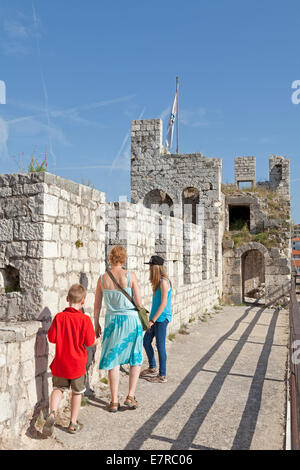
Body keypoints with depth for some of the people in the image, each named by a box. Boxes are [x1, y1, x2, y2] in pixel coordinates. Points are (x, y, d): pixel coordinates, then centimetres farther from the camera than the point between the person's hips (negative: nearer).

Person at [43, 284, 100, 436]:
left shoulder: (59, 317, -8)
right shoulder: (85, 319, -14)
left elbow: (51, 338, -4)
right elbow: (90, 342, -10)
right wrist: (98, 341, 11)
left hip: (60, 363, 2)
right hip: (77, 364, -2)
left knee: (58, 388, 18)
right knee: (77, 392, 15)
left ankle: (52, 413, -6)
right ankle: (73, 423, 23)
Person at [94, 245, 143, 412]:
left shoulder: (103, 278, -2)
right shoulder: (130, 276, -9)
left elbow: (97, 305, 5)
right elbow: (139, 302, -8)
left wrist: (96, 324, 17)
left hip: (112, 320, 2)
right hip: (131, 319, -2)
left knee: (113, 360, 10)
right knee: (136, 359, 15)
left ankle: (114, 401, 12)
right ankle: (130, 396, 11)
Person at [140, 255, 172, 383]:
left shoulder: (164, 282, -17)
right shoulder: (158, 282, 11)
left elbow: (163, 304, -19)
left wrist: (152, 320, -18)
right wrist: (151, 319, 17)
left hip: (161, 318, -9)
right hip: (155, 317, 9)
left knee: (160, 346, -1)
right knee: (146, 341, 16)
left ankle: (162, 376, 10)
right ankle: (152, 369, 31)